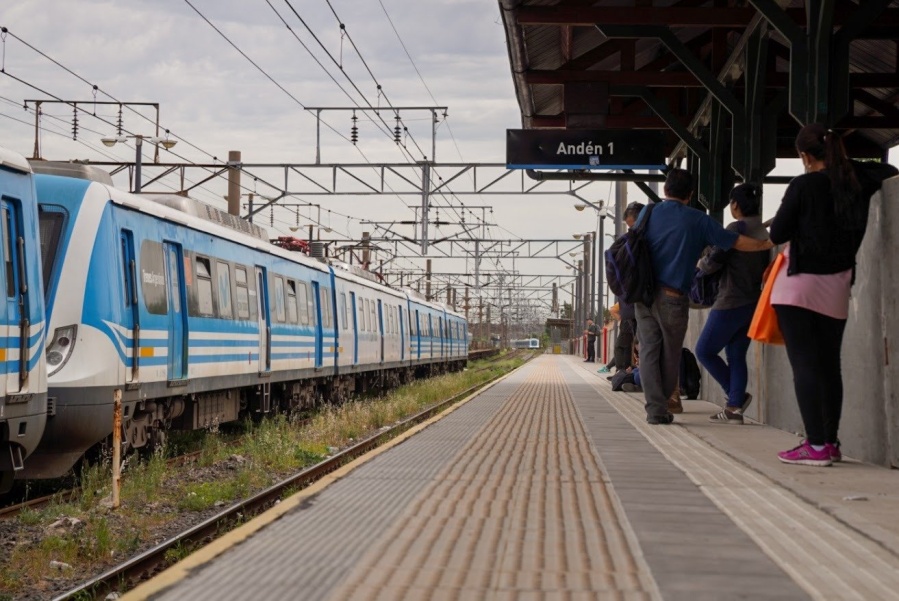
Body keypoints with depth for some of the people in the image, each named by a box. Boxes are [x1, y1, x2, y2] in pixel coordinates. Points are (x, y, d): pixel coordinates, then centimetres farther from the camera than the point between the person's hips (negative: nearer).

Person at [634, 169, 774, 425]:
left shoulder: (647, 213, 5)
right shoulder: (697, 221, -1)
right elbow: (736, 242, 4)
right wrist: (767, 243, 17)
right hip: (672, 297, -2)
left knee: (649, 350, 5)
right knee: (670, 355, 11)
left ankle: (655, 408, -4)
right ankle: (661, 406, 22)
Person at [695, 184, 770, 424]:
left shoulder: (736, 228, -13)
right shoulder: (763, 232, 10)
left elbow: (713, 263, -13)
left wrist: (701, 263, 9)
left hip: (731, 303, -8)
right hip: (753, 302, 8)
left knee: (705, 351, 1)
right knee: (736, 355, 9)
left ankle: (737, 396, -1)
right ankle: (734, 408, 4)